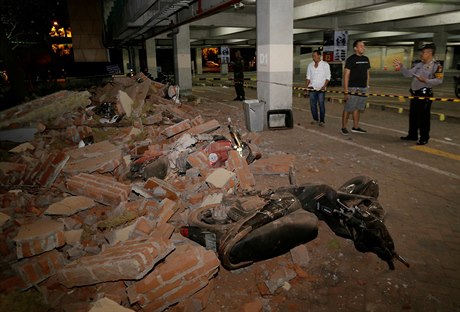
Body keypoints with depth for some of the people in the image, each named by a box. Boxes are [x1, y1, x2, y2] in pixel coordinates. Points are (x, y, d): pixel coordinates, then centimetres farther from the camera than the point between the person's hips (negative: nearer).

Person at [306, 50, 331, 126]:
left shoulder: (325, 64, 3)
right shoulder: (310, 65, 13)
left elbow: (328, 77, 0)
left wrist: (324, 86, -12)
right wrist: (307, 84, -1)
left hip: (321, 88, -4)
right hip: (312, 88, 4)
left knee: (321, 104, -7)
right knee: (312, 105, 4)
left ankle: (322, 121, -2)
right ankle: (315, 119, 17)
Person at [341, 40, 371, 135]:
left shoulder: (366, 59, 13)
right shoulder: (351, 59, -6)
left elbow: (367, 73, 19)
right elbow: (346, 75, -9)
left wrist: (367, 86, 12)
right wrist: (346, 90, -14)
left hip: (363, 88, 6)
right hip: (353, 88, -6)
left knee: (358, 108, 11)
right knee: (348, 109, -4)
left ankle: (355, 127, 20)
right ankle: (344, 127, 5)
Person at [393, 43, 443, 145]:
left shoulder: (436, 65, -8)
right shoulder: (419, 65, 15)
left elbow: (439, 80, -17)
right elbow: (408, 73, 12)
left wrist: (426, 81, -27)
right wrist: (401, 67, 1)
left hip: (425, 94, -8)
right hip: (415, 93, 8)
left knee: (423, 117, -3)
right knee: (413, 115, 14)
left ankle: (424, 138, 7)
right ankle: (412, 135, 27)